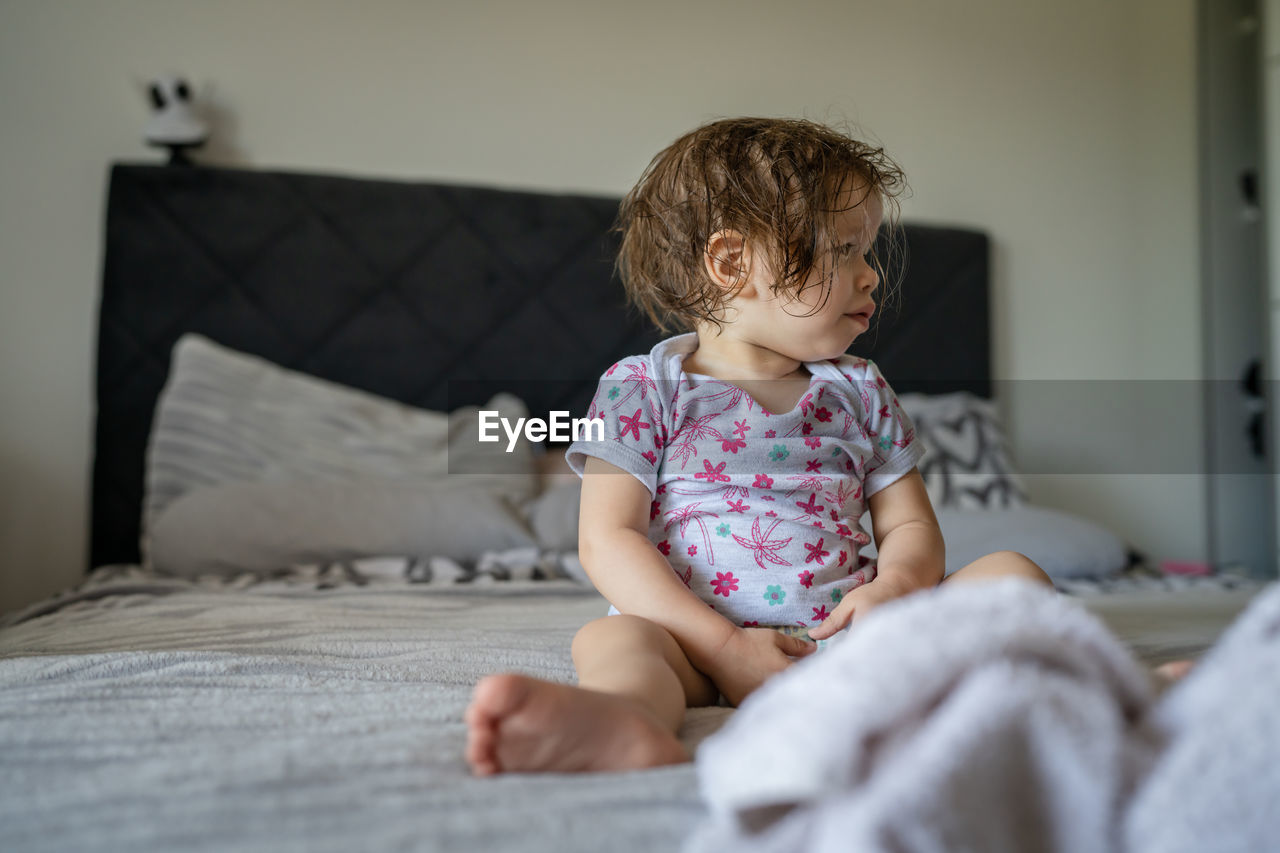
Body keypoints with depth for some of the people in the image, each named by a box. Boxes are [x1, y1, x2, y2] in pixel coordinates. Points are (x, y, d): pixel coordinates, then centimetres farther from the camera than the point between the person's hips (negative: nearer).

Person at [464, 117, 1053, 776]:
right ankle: (626, 720, -63)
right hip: (700, 636, -3)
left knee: (1010, 571, -12)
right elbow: (608, 541, -7)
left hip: (845, 629, 4)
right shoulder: (644, 389, 1)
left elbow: (911, 526, 15)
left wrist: (894, 587, -11)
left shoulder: (859, 392, 15)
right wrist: (724, 646, -18)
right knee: (611, 638, -31)